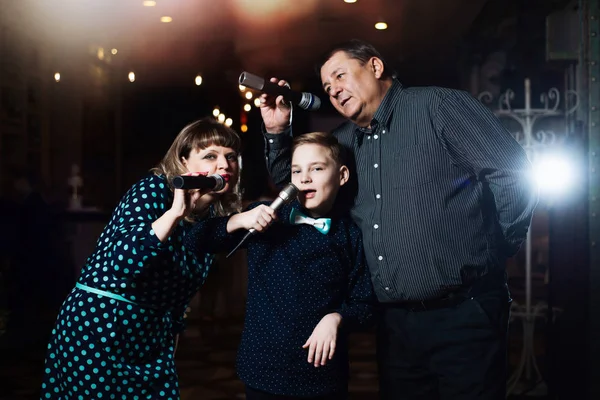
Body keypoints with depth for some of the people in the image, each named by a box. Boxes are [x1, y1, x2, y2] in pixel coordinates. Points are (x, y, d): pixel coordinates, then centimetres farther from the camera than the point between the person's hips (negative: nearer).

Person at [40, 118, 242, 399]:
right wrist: (176, 211, -36)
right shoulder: (153, 190, -17)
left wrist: (173, 337, 18)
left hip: (152, 338, 7)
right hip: (97, 328, -6)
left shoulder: (215, 216, 3)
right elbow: (122, 262, -33)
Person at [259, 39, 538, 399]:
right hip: (395, 321, 7)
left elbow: (515, 174, -10)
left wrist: (492, 256, -4)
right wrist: (277, 130, 10)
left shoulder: (437, 105, -6)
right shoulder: (345, 141, 15)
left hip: (464, 314, -6)